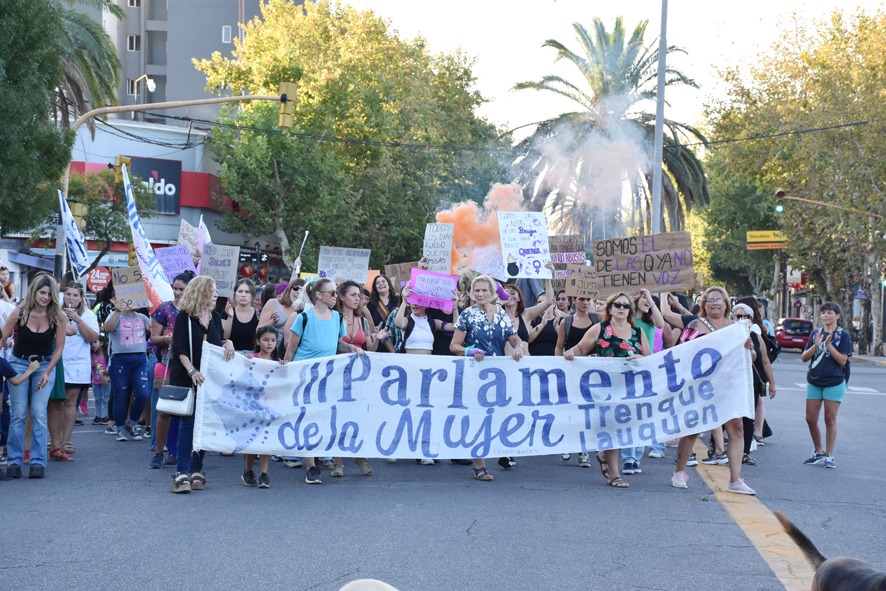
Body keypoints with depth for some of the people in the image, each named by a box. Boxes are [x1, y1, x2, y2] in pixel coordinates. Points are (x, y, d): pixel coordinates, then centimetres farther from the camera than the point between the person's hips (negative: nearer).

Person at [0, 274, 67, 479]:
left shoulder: (58, 317, -12)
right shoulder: (19, 312, -13)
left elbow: (59, 348, -5)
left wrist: (47, 373, -12)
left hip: (45, 365, 0)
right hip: (19, 364, 0)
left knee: (39, 414, -9)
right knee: (18, 414, -3)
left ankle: (38, 462, -5)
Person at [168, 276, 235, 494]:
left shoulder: (215, 317, 12)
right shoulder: (184, 317, -5)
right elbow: (180, 349, -11)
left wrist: (228, 343, -3)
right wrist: (192, 371, -22)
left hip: (208, 378, 5)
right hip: (186, 378, -5)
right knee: (187, 422, -10)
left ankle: (196, 471, 11)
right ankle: (181, 472, -11)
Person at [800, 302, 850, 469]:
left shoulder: (843, 335, -4)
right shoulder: (816, 333, 6)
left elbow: (843, 360, -11)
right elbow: (804, 358, 3)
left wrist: (829, 345, -19)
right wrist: (815, 345, -14)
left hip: (834, 383, -4)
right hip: (814, 382, 4)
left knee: (830, 419, 0)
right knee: (811, 419, 5)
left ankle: (829, 456, 10)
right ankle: (818, 452, 22)